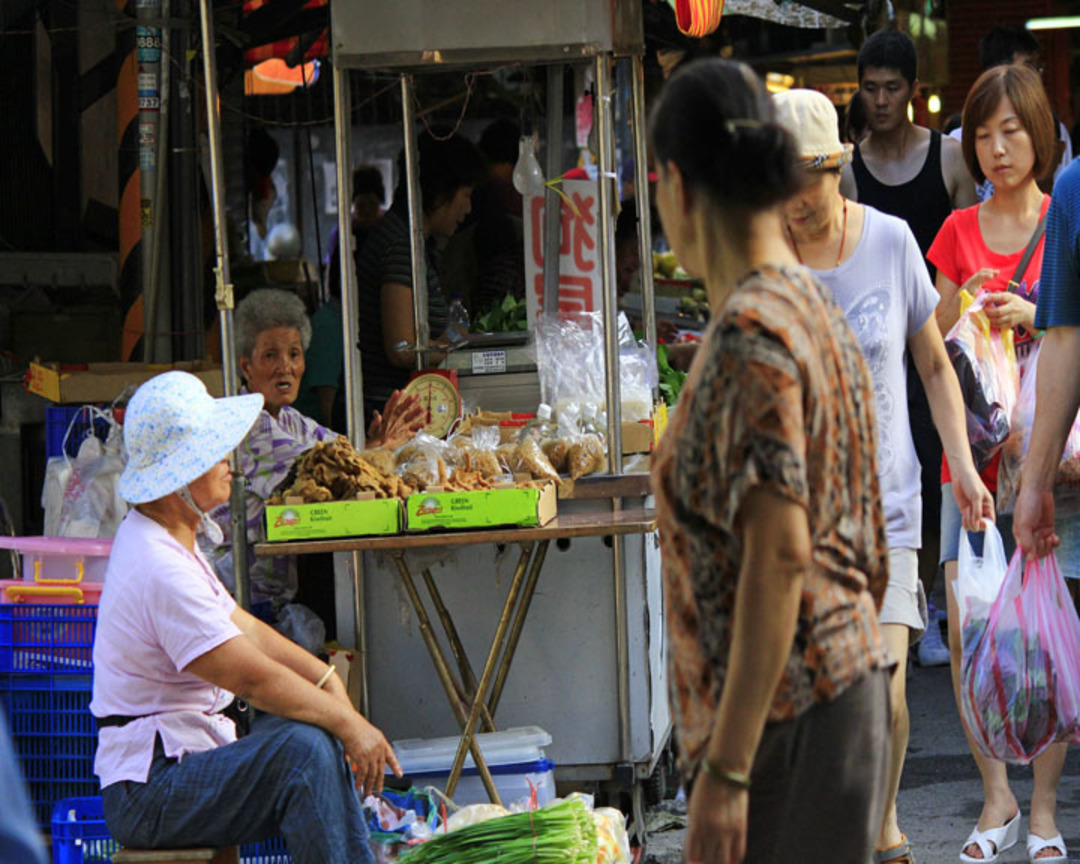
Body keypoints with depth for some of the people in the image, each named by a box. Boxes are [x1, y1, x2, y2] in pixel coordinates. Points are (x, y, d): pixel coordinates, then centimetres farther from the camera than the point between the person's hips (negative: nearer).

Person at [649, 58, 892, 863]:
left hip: (787, 717, -10)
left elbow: (778, 557, -23)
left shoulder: (750, 335, -15)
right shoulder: (819, 312, 15)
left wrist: (726, 767, -24)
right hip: (850, 687, 10)